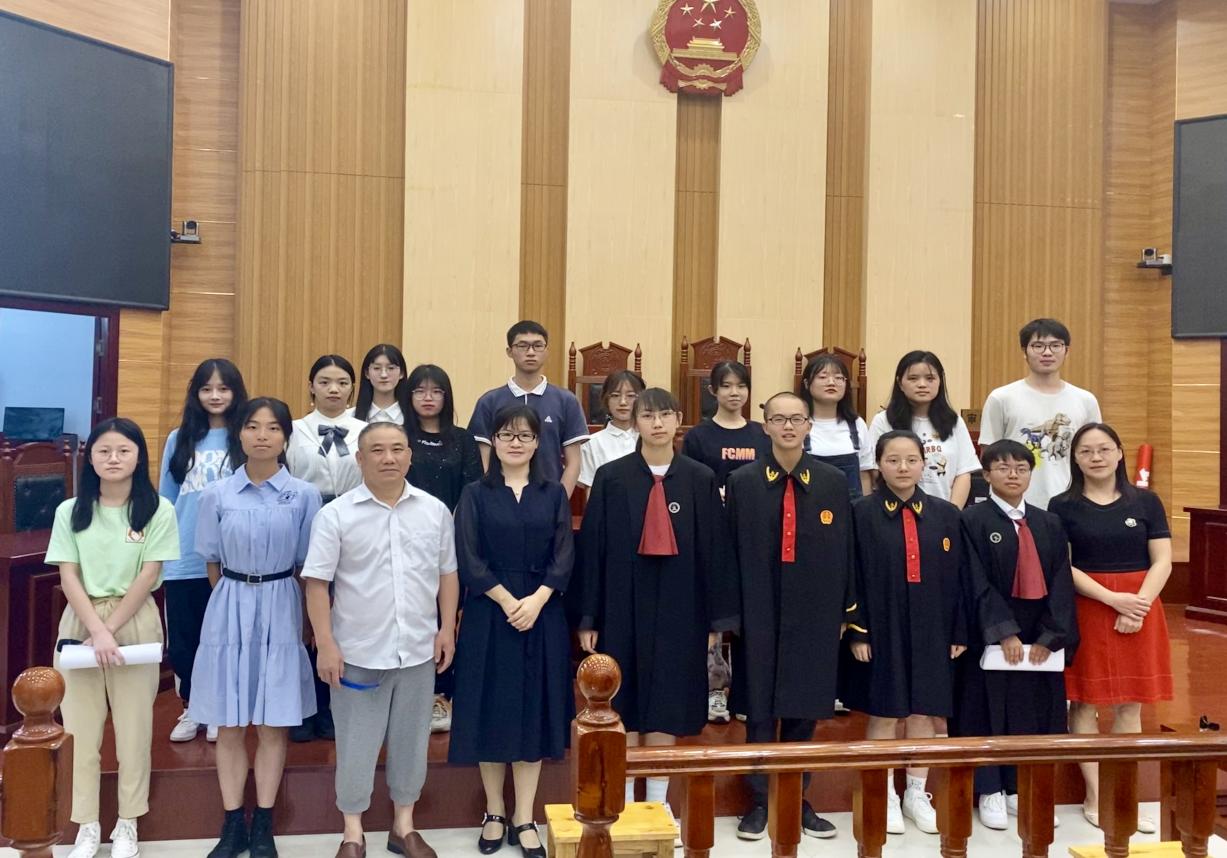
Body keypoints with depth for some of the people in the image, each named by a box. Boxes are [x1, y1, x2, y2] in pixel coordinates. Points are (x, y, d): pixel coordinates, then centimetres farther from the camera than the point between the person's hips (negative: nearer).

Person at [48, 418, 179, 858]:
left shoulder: (158, 510, -4)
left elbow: (149, 577, -7)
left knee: (134, 725, 5)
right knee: (80, 726, 6)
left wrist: (111, 629, -13)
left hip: (135, 622, -2)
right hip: (80, 622, 2)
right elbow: (68, 578, -3)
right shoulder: (70, 511, 2)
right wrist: (97, 630, -15)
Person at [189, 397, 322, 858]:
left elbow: (308, 566, 2)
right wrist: (236, 602, 10)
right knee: (229, 725, 7)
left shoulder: (304, 496, -4)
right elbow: (212, 565, 8)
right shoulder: (217, 495, -1)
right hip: (230, 609, 1)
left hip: (280, 611, -1)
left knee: (273, 724, 7)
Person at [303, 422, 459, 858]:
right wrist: (326, 645, -11)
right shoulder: (336, 514, -7)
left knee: (411, 740, 15)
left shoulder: (435, 510, 3)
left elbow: (447, 574, 9)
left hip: (418, 650, 3)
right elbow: (316, 582, -7)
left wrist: (447, 629, 3)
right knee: (356, 744, 9)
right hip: (359, 652, -2)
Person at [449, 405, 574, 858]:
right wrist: (507, 601, -15)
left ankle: (524, 818, 15)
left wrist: (536, 600, -15)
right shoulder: (475, 494, 2)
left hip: (542, 614, 1)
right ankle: (494, 812, 20)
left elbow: (564, 556, -1)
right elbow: (469, 559, -6)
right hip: (488, 615, -1)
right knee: (491, 707, 5)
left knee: (534, 708, 5)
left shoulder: (554, 494, 6)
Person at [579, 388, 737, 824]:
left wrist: (716, 618, 0)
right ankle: (623, 801, 20)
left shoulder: (700, 479, 1)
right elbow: (592, 548, -1)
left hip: (678, 605, 1)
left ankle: (657, 800, 24)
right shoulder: (611, 477, -2)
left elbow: (714, 549, 2)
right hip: (624, 603, -1)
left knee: (667, 703, 9)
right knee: (624, 705, 7)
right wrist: (588, 617, -4)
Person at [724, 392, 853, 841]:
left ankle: (798, 799, 23)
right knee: (760, 710, 6)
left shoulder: (834, 482, 4)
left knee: (805, 708, 9)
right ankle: (759, 801, 19)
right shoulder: (742, 481, 1)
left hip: (814, 612, 1)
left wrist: (845, 610, 5)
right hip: (759, 612, -1)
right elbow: (732, 551, 0)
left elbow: (844, 549, 6)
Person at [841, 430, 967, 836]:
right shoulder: (862, 513, -5)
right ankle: (885, 797, 20)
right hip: (880, 627, -3)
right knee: (882, 714, 6)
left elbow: (956, 577, 6)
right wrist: (857, 631, -10)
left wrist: (959, 632, 3)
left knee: (923, 713, 10)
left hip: (930, 629, 3)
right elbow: (853, 577, -6)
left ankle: (917, 793, 26)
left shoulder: (945, 513, 4)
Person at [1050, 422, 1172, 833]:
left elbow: (1162, 562, 0)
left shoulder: (1146, 501, 5)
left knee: (1131, 705, 6)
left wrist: (1139, 605, -14)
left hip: (1140, 608, 2)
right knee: (1086, 702, 2)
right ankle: (1094, 797, 12)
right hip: (1087, 610, -2)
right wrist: (1114, 599, -17)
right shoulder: (1063, 506, -1)